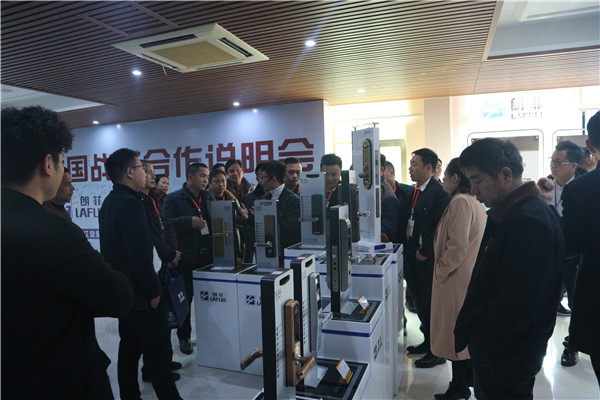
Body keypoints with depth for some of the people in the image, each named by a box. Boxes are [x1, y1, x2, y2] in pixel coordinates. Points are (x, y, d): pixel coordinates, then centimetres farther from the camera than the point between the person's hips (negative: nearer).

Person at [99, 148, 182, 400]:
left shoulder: (109, 202, 10)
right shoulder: (131, 203, -21)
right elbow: (140, 256, -26)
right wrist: (154, 292, -15)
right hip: (139, 293, -10)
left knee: (130, 348, 19)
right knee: (159, 353, 0)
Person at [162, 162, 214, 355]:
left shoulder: (209, 198, 13)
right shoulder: (173, 198, -2)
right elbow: (166, 222, -13)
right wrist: (189, 221, -25)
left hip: (208, 256, 4)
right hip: (186, 258, -4)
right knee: (185, 299, 7)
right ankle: (184, 337, 23)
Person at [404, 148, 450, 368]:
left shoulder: (438, 192, -17)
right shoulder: (415, 191, 10)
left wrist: (425, 251, -16)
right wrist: (408, 250, 8)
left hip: (429, 259, -8)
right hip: (414, 256, 8)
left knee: (431, 303, 4)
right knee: (420, 302, 18)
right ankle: (428, 341, 35)